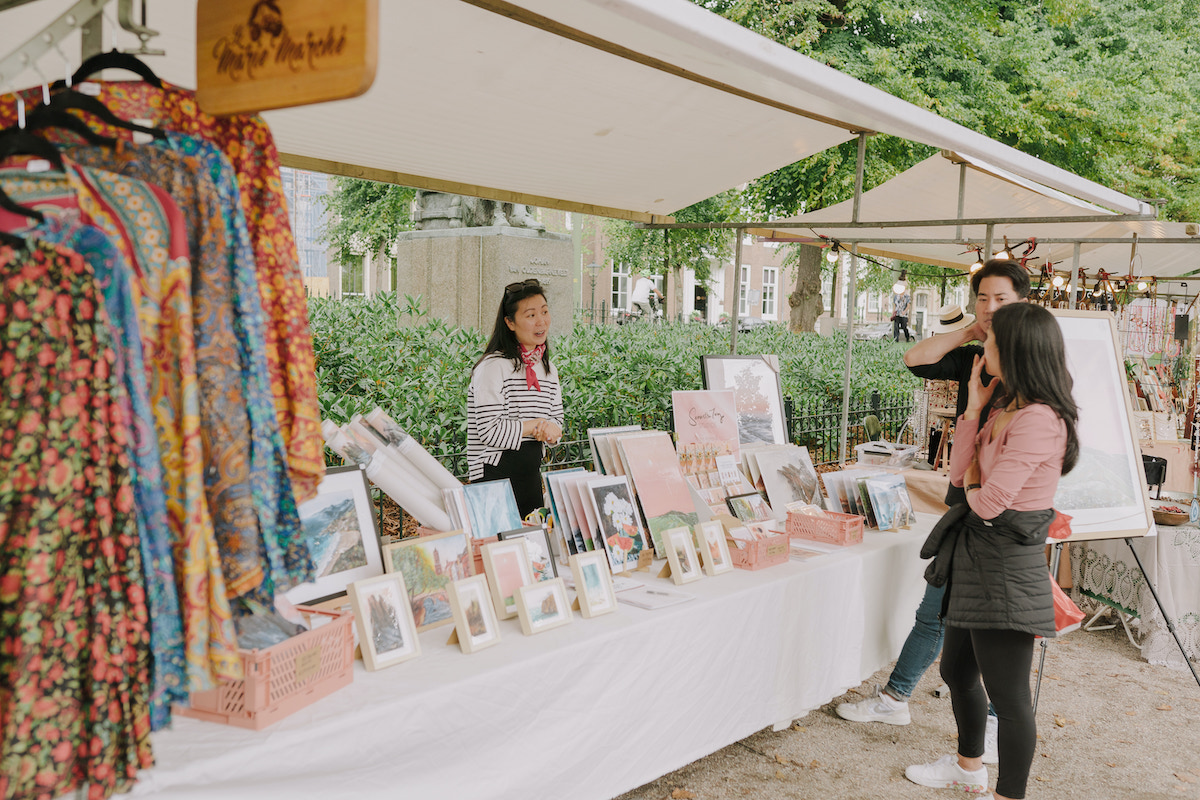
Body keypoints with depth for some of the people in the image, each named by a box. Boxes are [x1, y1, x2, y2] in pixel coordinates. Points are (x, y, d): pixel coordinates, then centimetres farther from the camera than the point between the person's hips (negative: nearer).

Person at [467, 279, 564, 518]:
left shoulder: (549, 370, 10)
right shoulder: (493, 367, -14)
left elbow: (556, 423, 15)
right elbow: (490, 431, -18)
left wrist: (551, 430, -8)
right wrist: (537, 425, -10)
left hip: (532, 475, 7)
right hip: (495, 475, -7)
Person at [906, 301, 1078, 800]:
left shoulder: (1040, 419, -22)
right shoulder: (1005, 408, 10)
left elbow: (989, 500, -24)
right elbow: (959, 474, 9)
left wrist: (973, 485, -1)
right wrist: (974, 409, 2)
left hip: (1008, 566, -11)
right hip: (976, 554, 11)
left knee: (1007, 694, 1)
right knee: (957, 670, 23)